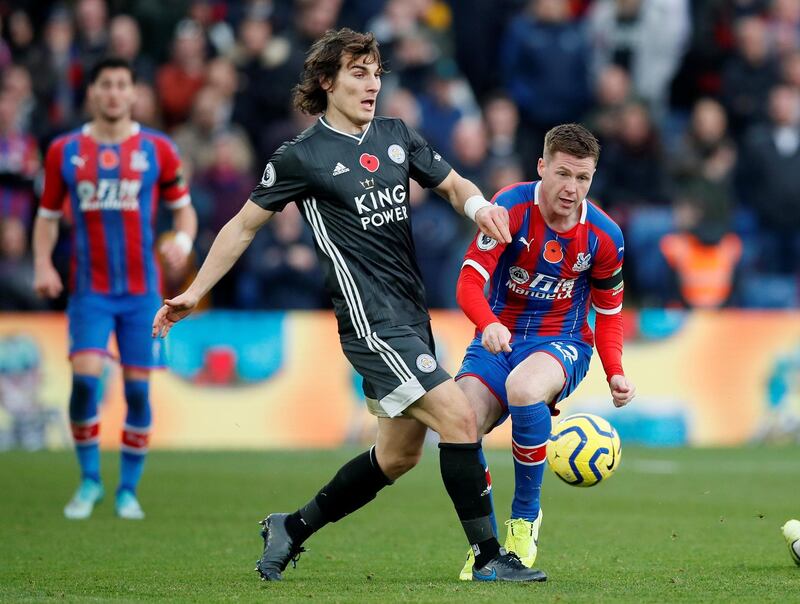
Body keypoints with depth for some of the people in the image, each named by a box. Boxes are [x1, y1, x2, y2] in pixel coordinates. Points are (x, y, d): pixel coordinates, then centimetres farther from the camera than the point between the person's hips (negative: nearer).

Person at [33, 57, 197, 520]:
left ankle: (129, 489, 12)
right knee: (85, 377, -15)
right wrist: (43, 263, -4)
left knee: (138, 387, -1)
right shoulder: (65, 151, 4)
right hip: (89, 288, 0)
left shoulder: (157, 150, 2)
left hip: (142, 290, 0)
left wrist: (183, 239, -12)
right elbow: (48, 215, 13)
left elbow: (183, 207, 9)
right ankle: (90, 481, 3)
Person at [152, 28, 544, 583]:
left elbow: (451, 184, 21)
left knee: (399, 455, 12)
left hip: (412, 317, 8)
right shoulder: (303, 156, -6)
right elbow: (245, 225, 3)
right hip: (371, 321, -8)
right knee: (458, 416, -17)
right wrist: (194, 294, 5)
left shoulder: (397, 136, 11)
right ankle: (489, 557, -11)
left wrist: (479, 206, -3)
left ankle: (292, 529, 27)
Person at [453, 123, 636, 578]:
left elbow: (608, 314, 10)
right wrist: (489, 325, -38)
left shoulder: (604, 237, -4)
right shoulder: (510, 208, -11)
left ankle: (526, 516, -17)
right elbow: (470, 282, -17)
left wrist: (616, 373, -5)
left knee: (522, 387, -38)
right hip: (500, 337, 1)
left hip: (562, 344, -1)